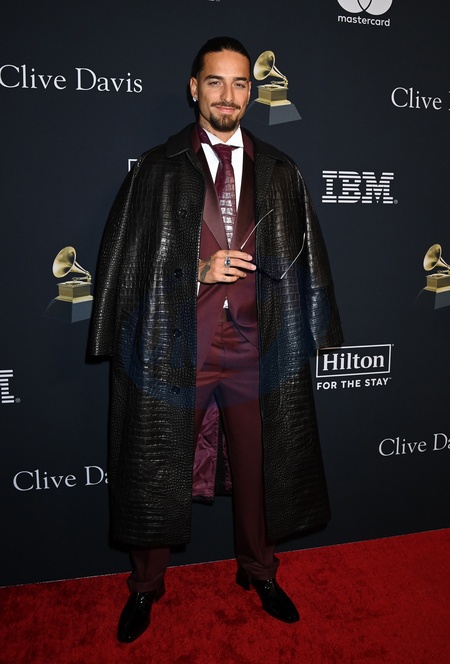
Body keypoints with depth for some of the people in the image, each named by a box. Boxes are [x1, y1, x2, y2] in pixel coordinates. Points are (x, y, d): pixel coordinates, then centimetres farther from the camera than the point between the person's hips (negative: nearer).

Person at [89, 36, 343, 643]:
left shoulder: (279, 172, 9)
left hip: (254, 345, 2)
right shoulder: (158, 169, 3)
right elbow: (124, 260, 1)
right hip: (174, 344, -1)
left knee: (257, 466, 14)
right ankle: (146, 586, 35)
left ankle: (258, 571, 40)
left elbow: (302, 262, 10)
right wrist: (197, 271, -12)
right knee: (160, 468, 10)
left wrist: (299, 337, 6)